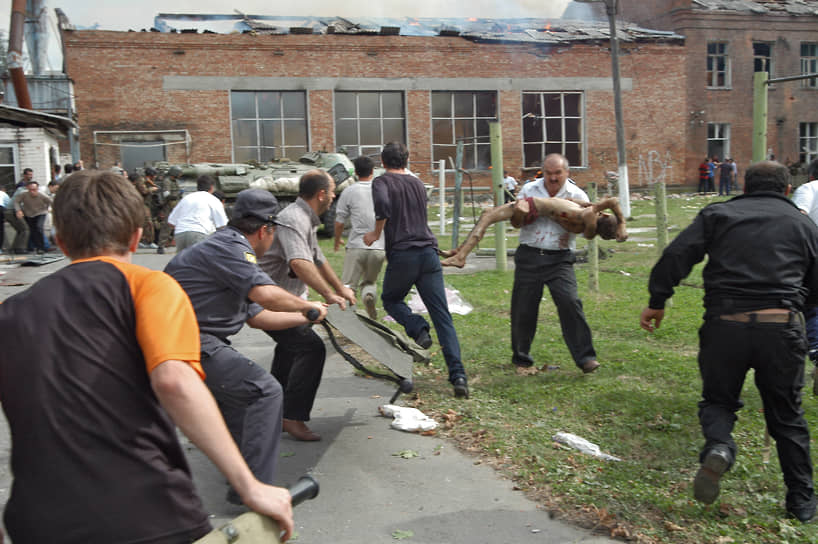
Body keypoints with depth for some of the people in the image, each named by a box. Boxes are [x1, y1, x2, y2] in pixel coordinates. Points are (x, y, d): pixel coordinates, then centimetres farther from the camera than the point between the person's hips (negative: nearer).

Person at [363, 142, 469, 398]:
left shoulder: (382, 182, 2)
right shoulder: (418, 183, 19)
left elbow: (383, 205, -19)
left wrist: (377, 232, -6)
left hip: (402, 254, -4)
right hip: (429, 252, 4)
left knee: (390, 300, 23)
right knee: (443, 317, 2)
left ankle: (418, 328, -6)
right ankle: (458, 375, -9)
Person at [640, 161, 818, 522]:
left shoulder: (717, 214, 9)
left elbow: (676, 256, -3)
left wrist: (657, 301, 2)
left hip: (725, 325, -1)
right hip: (781, 327, 1)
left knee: (717, 400, 17)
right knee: (786, 414, 17)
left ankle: (718, 447, -15)